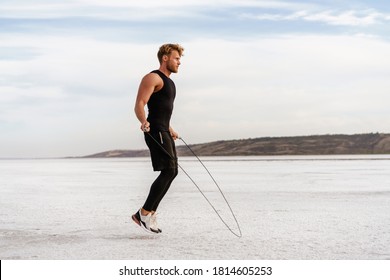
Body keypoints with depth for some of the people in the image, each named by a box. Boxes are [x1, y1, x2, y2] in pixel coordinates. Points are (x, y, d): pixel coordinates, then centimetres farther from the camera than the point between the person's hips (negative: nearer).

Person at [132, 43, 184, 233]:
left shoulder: (168, 81, 21)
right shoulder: (153, 78, -9)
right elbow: (139, 105, -19)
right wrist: (143, 122, -37)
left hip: (164, 132, 10)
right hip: (155, 132, -10)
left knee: (171, 172, 9)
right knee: (168, 171, -15)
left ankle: (150, 213, 13)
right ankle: (143, 213, -9)